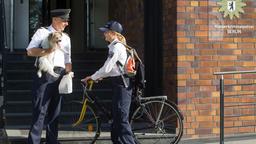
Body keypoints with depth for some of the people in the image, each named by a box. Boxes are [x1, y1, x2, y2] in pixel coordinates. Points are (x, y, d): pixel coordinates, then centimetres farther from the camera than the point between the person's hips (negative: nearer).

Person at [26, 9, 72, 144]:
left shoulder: (66, 38, 17)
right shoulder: (42, 32, 0)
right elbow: (30, 51, -10)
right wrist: (47, 51, -23)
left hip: (59, 76, 6)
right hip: (44, 75, -6)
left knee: (55, 110, 11)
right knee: (40, 110, -8)